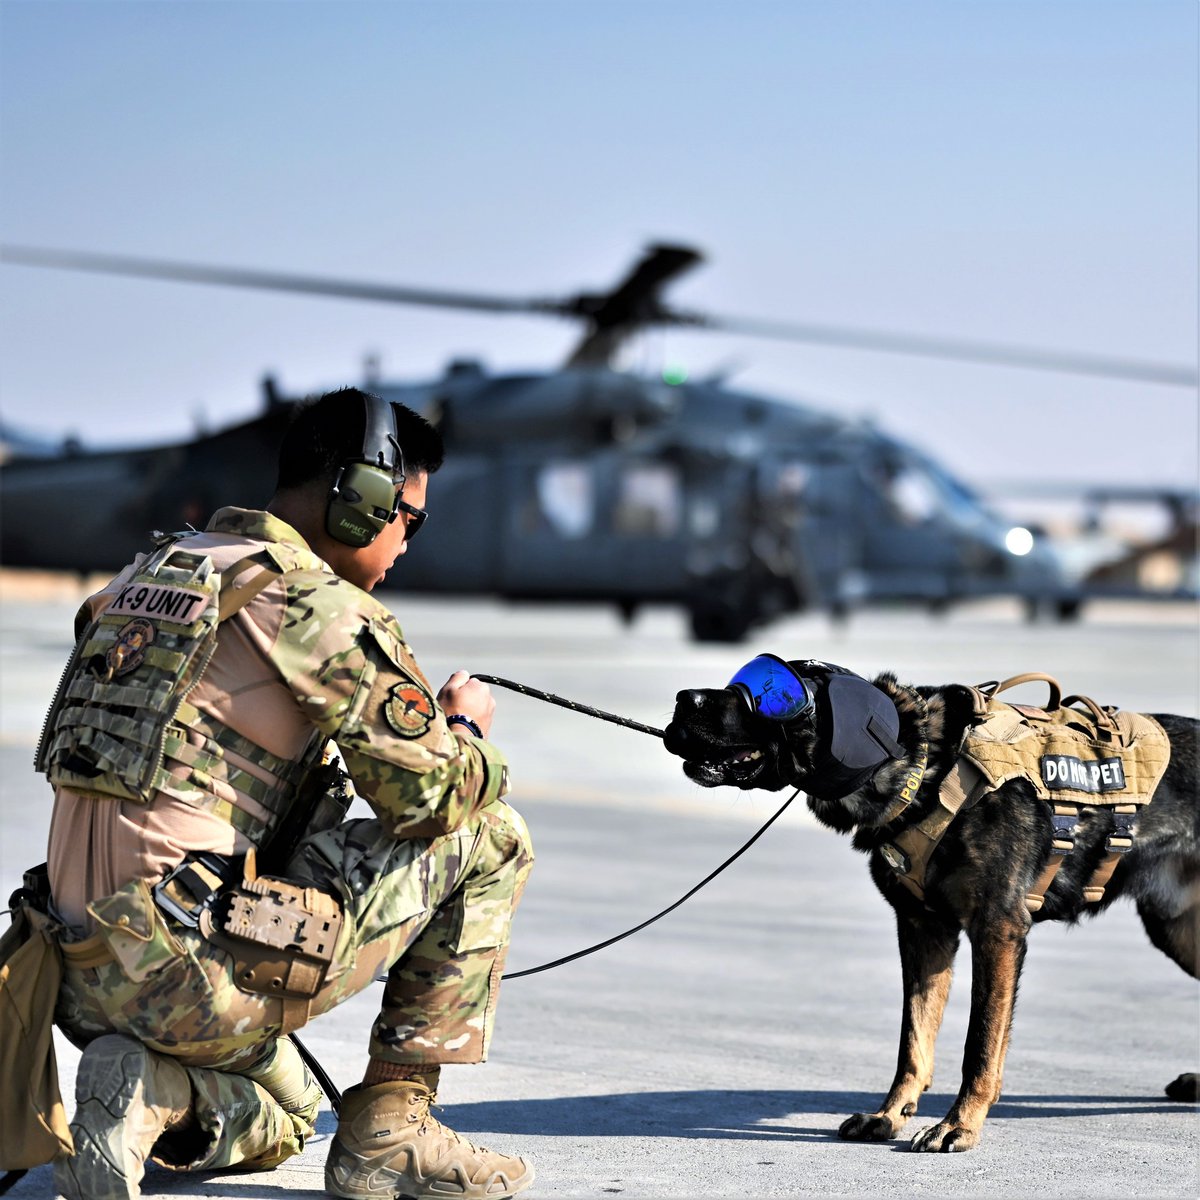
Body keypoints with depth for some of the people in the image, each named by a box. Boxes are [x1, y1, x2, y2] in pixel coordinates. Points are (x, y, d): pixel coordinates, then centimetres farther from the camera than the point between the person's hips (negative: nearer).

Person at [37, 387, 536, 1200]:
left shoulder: (146, 576, 17)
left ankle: (156, 1094, 3)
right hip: (203, 976, -8)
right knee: (491, 838, 6)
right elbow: (433, 795, -8)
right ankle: (390, 1134, 8)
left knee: (278, 1123, 36)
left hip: (87, 979, 9)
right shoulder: (323, 607, -9)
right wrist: (466, 729, 14)